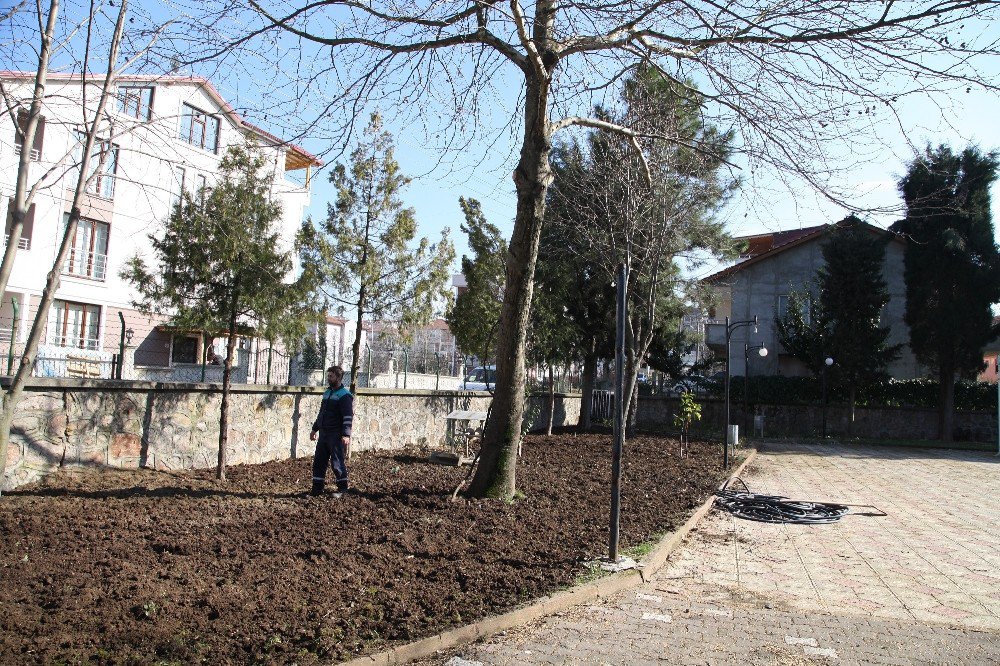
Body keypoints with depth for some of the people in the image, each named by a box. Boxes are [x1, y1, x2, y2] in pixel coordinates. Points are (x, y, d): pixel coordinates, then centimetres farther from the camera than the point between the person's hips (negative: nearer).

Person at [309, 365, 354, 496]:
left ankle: (343, 488, 11)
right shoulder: (327, 392, 15)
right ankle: (317, 488, 17)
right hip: (323, 434, 8)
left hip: (336, 435, -8)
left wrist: (346, 434, -26)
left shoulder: (344, 395, -11)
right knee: (318, 462, 8)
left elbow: (348, 417, -18)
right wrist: (315, 429, 25)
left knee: (337, 462, -2)